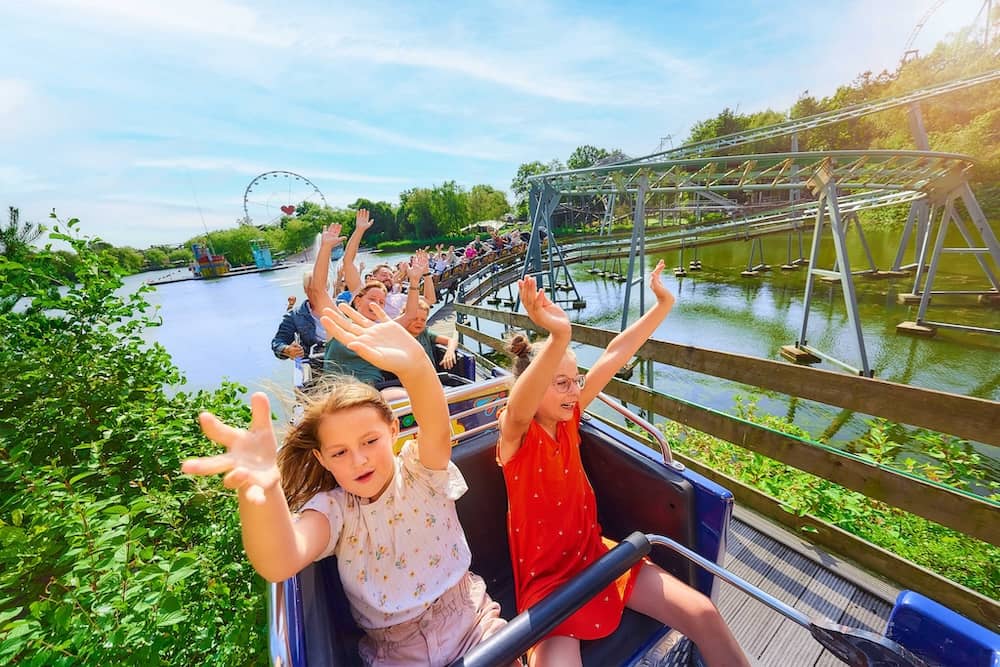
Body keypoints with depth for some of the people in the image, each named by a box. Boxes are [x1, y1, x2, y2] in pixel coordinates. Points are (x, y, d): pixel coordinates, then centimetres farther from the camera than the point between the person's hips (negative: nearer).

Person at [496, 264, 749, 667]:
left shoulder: (569, 416, -5)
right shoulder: (516, 434, -21)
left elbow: (613, 357, -9)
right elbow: (518, 410, -47)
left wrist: (663, 305, -9)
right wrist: (558, 336, -65)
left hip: (594, 554, 5)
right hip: (546, 577, -4)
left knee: (702, 613, -2)